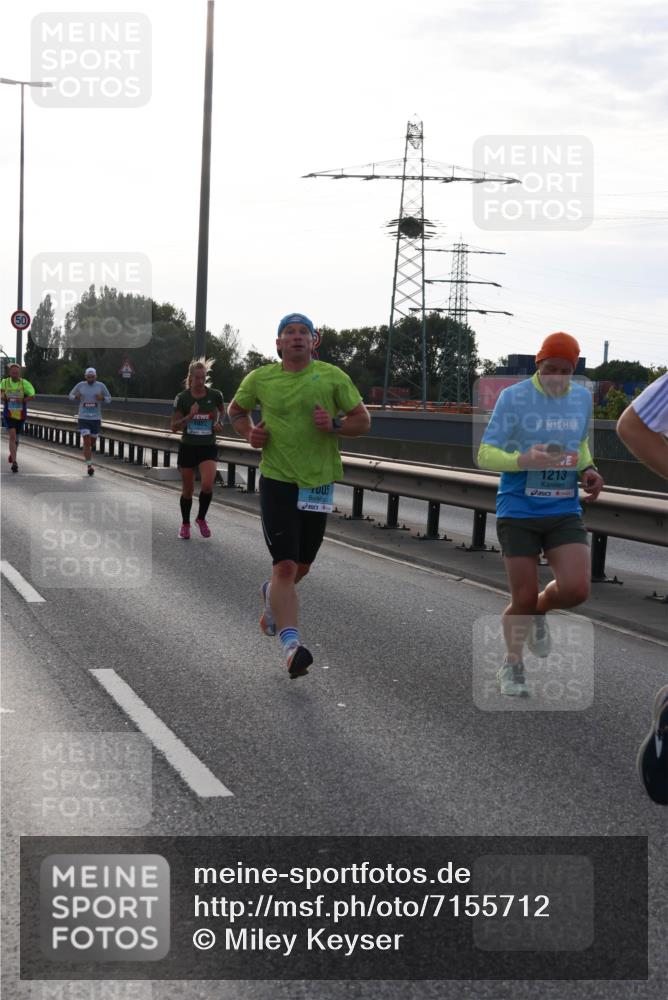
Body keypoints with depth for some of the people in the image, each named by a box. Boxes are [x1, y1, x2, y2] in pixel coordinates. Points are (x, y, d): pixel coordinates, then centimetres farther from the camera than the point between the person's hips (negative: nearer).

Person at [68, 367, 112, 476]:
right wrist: (76, 397, -11)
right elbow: (71, 395, 13)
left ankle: (86, 455, 45)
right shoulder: (80, 385, 0)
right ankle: (89, 465, -10)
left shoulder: (100, 385, 0)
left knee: (92, 441, 14)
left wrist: (102, 398, -15)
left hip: (96, 418, 2)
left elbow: (109, 399, 8)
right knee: (86, 442, -12)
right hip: (83, 418, -2)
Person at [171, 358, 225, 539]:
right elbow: (174, 427, -4)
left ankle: (201, 518, 5)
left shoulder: (215, 395, -4)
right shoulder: (182, 398, -6)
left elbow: (222, 411, 19)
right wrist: (190, 416, -19)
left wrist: (219, 422, -2)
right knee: (188, 490, 8)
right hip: (188, 447, 0)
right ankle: (185, 524, 30)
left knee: (207, 485, -21)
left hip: (208, 447, 0)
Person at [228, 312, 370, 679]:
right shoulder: (259, 379, 1)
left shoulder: (333, 377, -1)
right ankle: (291, 645, -17)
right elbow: (236, 409, 20)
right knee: (285, 566, -14)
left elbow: (363, 420, 3)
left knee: (301, 566, 16)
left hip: (318, 482, 2)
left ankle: (272, 594, 50)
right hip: (276, 480, -2)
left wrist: (335, 425, -17)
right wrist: (249, 433, 0)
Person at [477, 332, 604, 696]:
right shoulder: (513, 397, -9)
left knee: (576, 589, -14)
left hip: (565, 512, 3)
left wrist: (589, 469, 2)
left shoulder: (583, 397, 5)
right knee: (523, 600, 0)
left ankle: (539, 611, 21)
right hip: (519, 512, -3)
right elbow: (485, 455, -10)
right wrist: (525, 460, -28)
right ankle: (512, 664, 27)